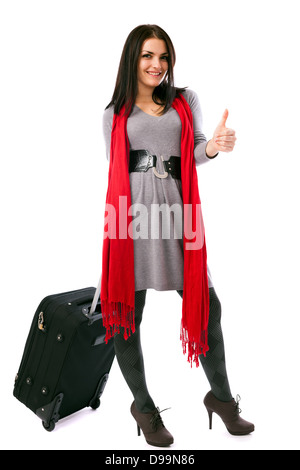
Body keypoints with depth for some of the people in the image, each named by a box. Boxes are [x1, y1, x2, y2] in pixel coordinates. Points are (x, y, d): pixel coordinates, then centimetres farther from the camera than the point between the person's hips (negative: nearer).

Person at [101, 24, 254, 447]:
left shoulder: (185, 101, 16)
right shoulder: (115, 114, 14)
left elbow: (194, 154, 5)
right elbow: (115, 172, 15)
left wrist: (214, 146, -17)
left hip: (176, 216, 1)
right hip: (132, 218, -1)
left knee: (207, 305, 4)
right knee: (127, 314, 3)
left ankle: (220, 396, 28)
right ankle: (143, 405, 26)